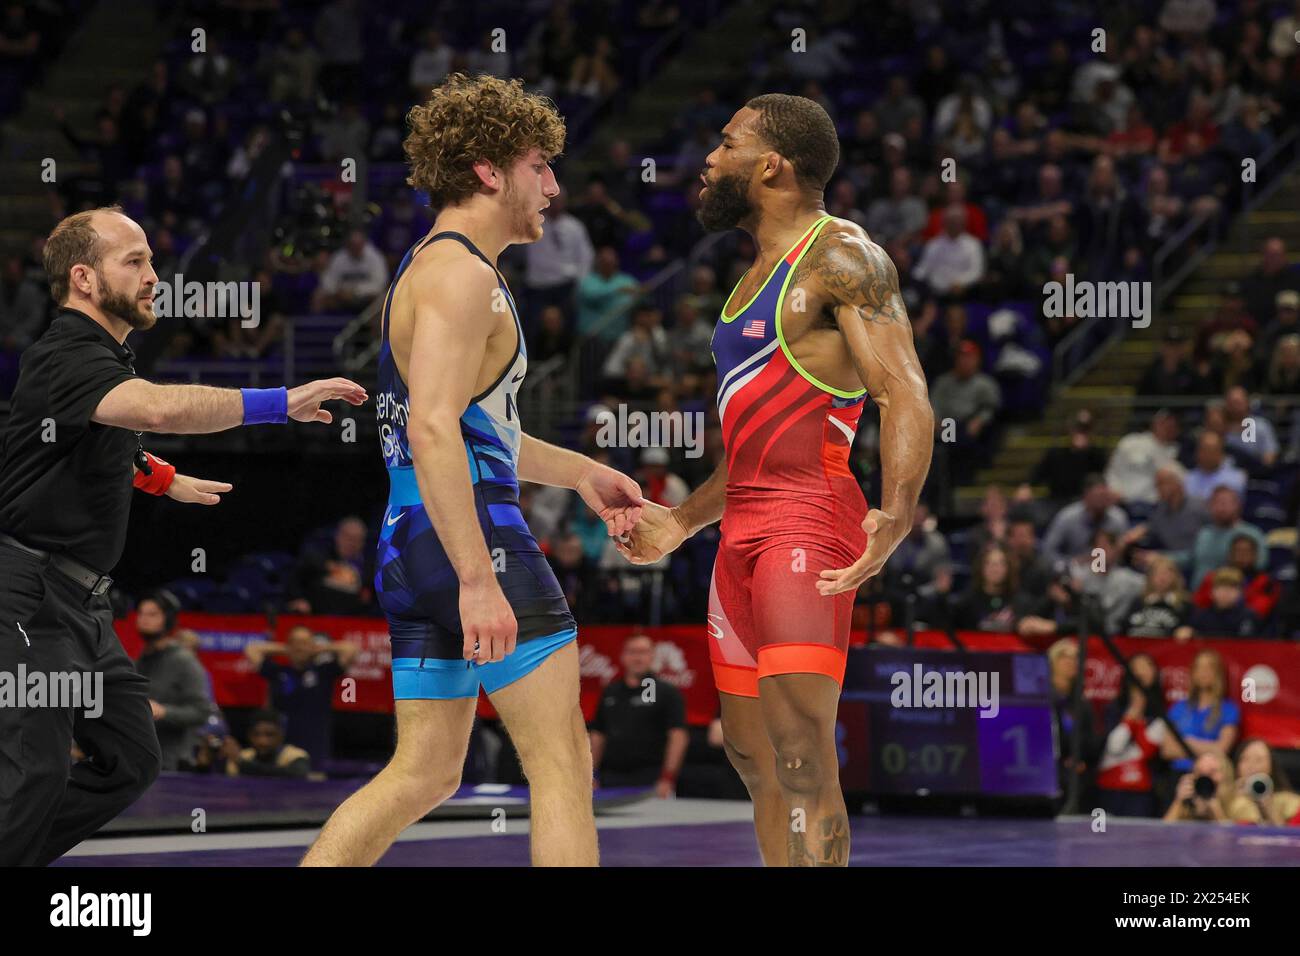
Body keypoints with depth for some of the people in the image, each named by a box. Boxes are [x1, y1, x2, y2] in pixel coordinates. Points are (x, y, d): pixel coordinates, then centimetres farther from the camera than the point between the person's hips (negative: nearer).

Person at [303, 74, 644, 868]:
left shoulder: (431, 268, 22)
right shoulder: (461, 274, -11)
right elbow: (433, 430, -24)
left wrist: (579, 472, 30)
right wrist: (479, 581, -28)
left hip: (414, 545, 10)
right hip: (473, 538, -10)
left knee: (425, 774, 12)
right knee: (563, 763, -6)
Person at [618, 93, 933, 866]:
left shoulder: (842, 258, -8)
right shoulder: (763, 273, 22)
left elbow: (905, 395, -21)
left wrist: (897, 512, -36)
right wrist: (680, 523, 32)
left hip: (807, 526, -10)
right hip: (744, 531, 10)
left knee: (800, 755, -18)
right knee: (753, 754, 12)